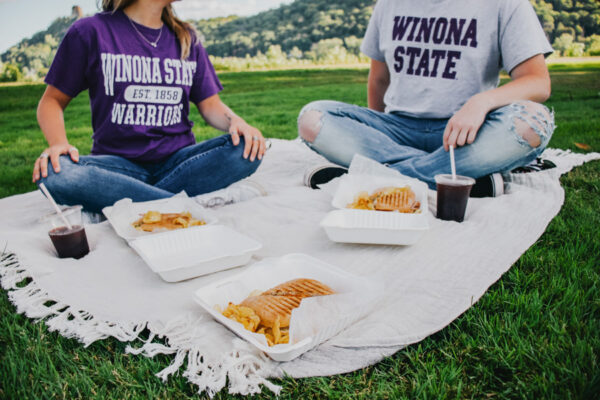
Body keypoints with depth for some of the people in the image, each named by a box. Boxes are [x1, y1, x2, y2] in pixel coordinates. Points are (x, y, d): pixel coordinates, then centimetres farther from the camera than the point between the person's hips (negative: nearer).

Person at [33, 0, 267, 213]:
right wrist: (58, 142, -16)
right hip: (118, 164, -2)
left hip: (179, 160, 3)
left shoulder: (187, 39, 15)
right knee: (55, 175, -32)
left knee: (246, 149, -25)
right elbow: (52, 100, 6)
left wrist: (235, 121, -12)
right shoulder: (91, 31, 4)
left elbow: (209, 104, 12)